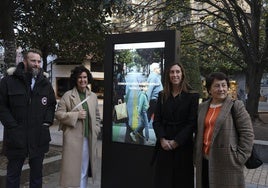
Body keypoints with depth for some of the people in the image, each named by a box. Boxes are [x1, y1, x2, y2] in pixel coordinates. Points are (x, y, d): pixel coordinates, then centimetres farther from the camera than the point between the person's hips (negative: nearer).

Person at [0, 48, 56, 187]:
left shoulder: (45, 83, 7)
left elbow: (52, 104, 13)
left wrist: (47, 122, -1)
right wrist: (12, 126, -13)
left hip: (39, 138, 3)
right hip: (16, 137, -2)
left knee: (37, 173, 15)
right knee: (13, 174, 12)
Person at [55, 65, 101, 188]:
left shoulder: (93, 96, 11)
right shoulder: (68, 95, -4)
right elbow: (58, 114, -6)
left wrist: (95, 131, 7)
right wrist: (76, 115, -15)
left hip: (88, 139, 5)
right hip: (73, 138, -4)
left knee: (84, 169, 14)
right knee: (71, 168, -1)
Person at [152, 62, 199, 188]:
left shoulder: (192, 96, -1)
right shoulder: (162, 95, 9)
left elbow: (192, 122, -7)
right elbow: (156, 121, 4)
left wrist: (176, 142, -12)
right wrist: (162, 139, -11)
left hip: (183, 146, -3)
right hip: (164, 146, 3)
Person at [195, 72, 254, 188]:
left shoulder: (236, 106, -4)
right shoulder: (202, 107, 10)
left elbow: (247, 133, -7)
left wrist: (240, 157, -11)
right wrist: (196, 156, 13)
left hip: (227, 162, -4)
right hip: (204, 160, 5)